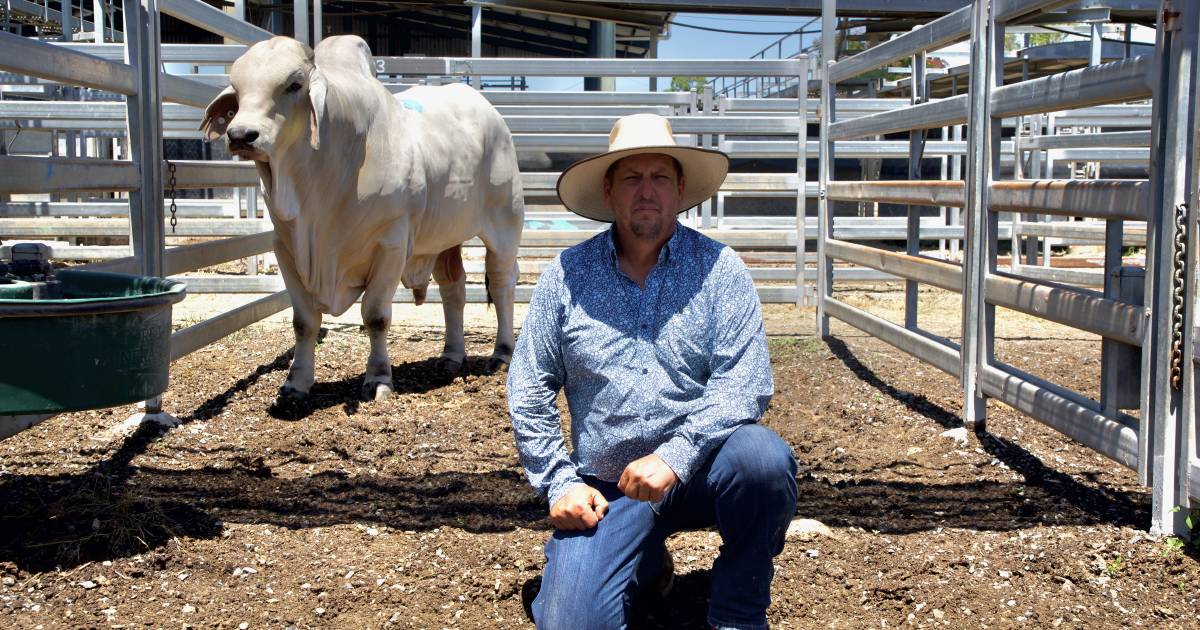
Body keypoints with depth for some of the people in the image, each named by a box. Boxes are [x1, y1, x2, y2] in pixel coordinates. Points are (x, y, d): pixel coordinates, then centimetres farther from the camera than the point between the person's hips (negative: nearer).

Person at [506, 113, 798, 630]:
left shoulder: (718, 268, -2)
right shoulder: (567, 276, 2)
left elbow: (745, 382, -11)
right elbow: (528, 391, 6)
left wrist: (674, 457, -23)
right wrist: (560, 484, -2)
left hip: (700, 469, -1)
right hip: (608, 489, 1)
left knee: (762, 456, -33)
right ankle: (645, 556, 19)